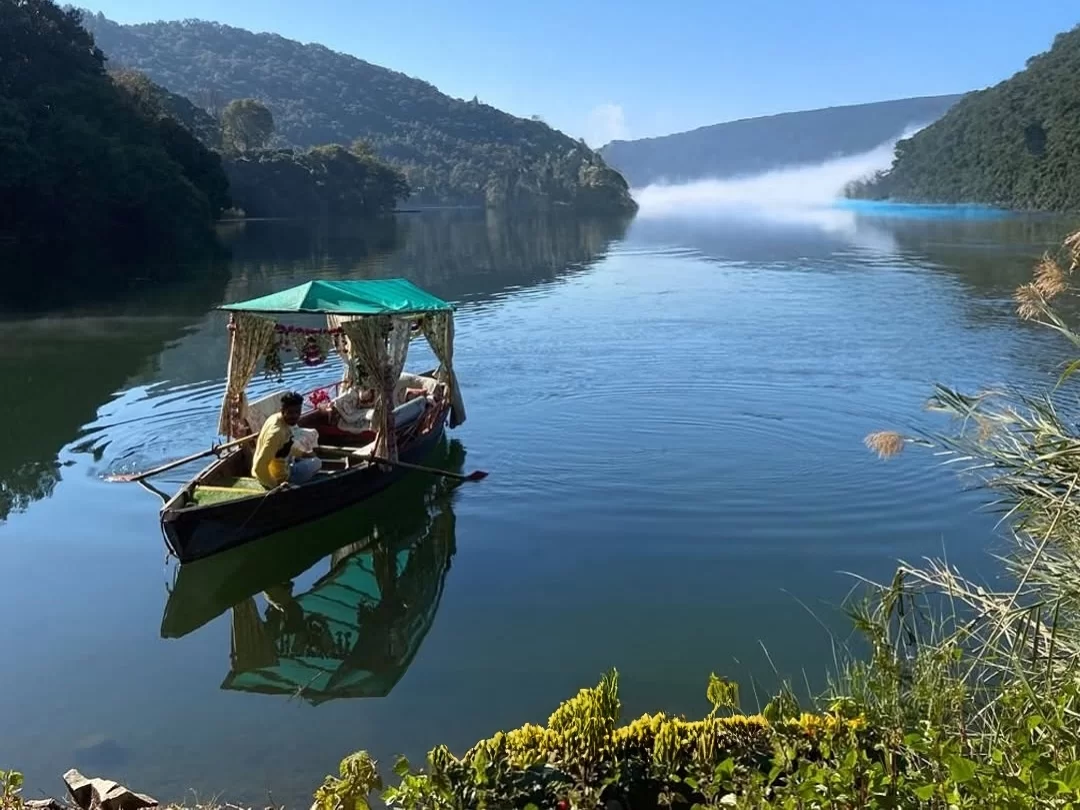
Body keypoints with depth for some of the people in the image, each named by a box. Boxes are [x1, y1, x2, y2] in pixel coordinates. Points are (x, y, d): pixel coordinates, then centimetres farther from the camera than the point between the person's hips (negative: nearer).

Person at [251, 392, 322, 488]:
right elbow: (259, 467, -34)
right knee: (317, 462, 10)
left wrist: (303, 454, 12)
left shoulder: (276, 418, -5)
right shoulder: (277, 432, -32)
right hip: (278, 479, -9)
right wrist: (275, 486, -24)